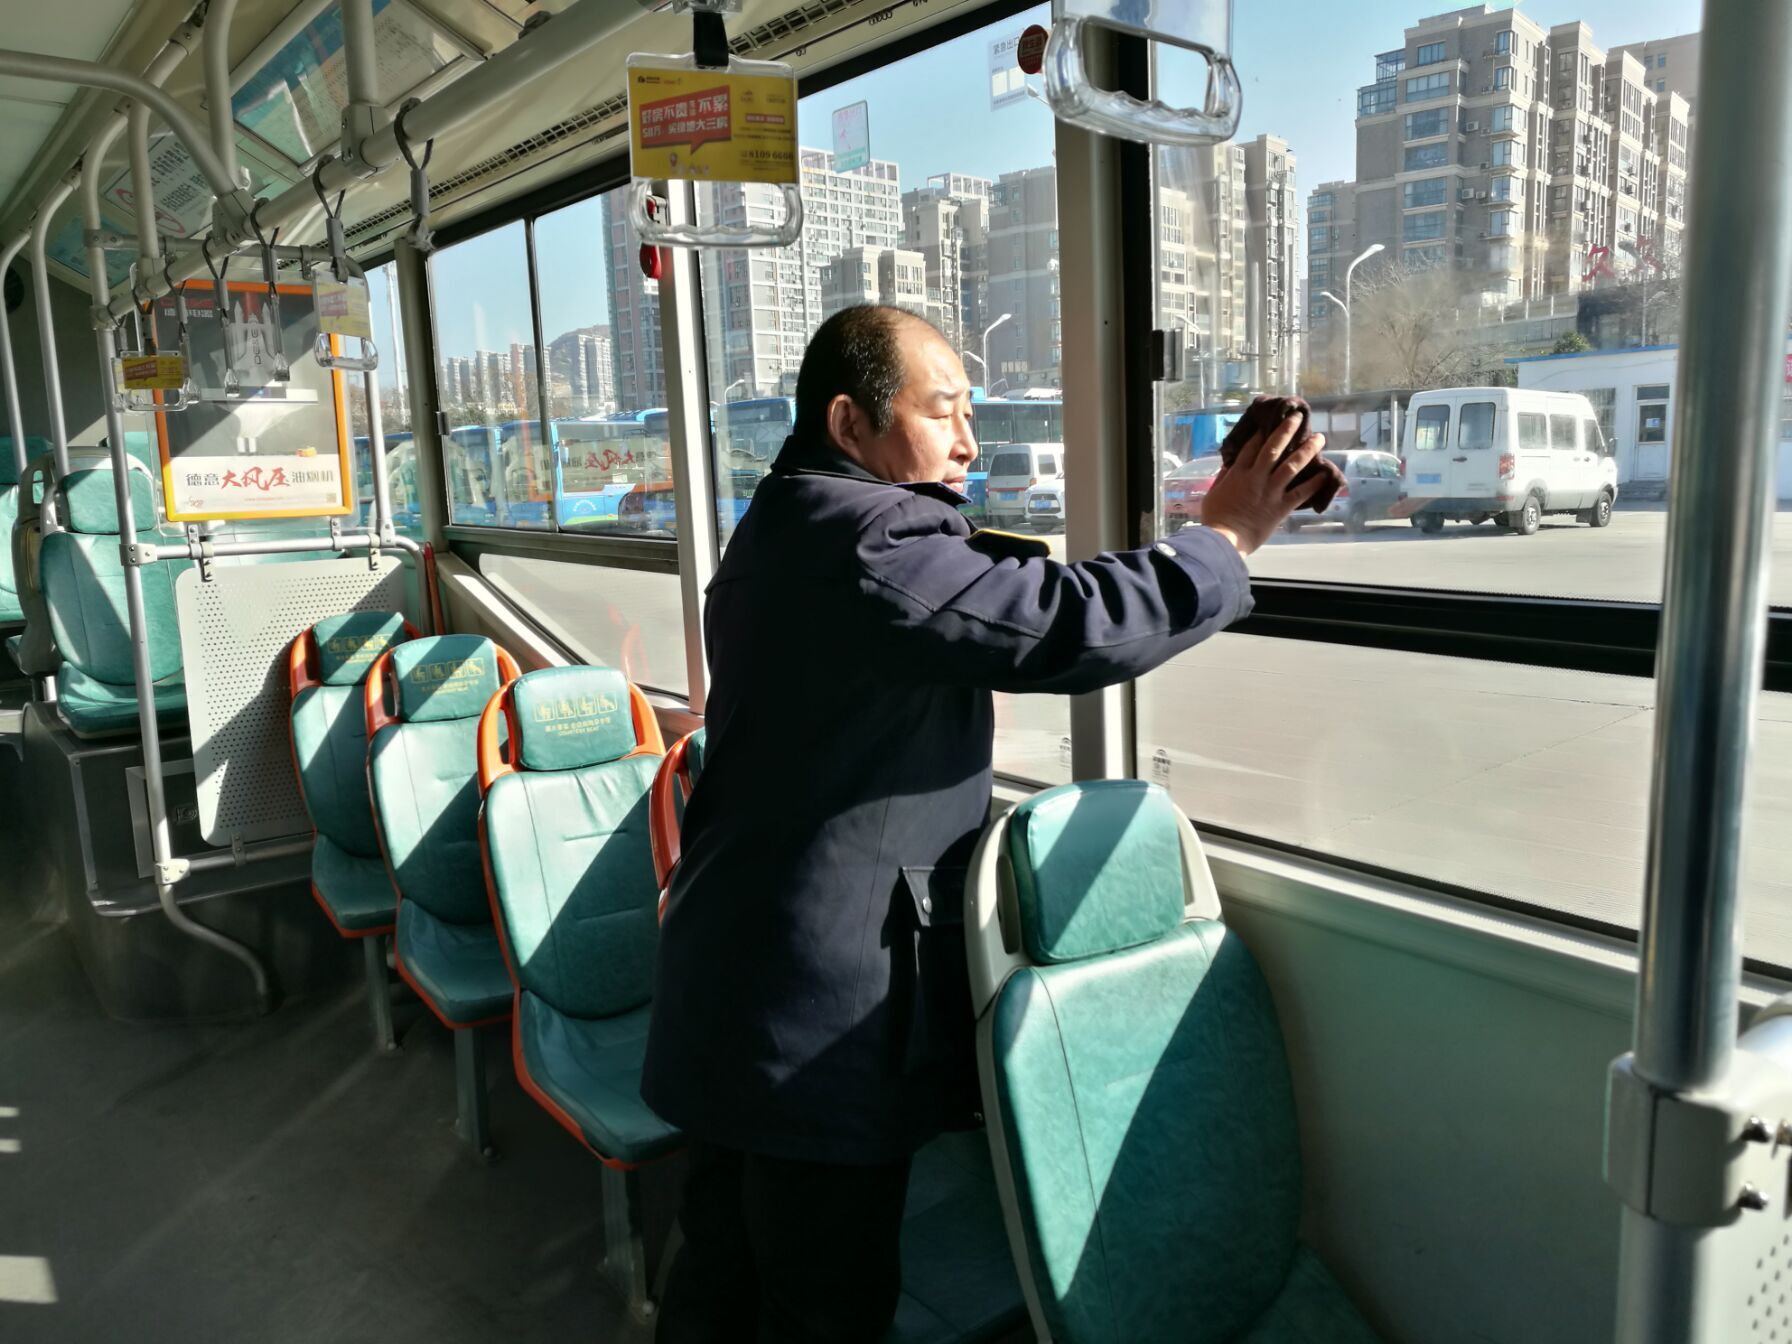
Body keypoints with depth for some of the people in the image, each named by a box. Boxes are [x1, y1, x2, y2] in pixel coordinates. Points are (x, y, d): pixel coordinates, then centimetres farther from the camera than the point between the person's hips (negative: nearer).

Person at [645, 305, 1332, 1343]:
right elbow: (1068, 624, -25)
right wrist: (1226, 540, -12)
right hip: (823, 1018, -10)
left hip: (736, 987, 10)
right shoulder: (867, 543, -21)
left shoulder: (783, 530, 15)